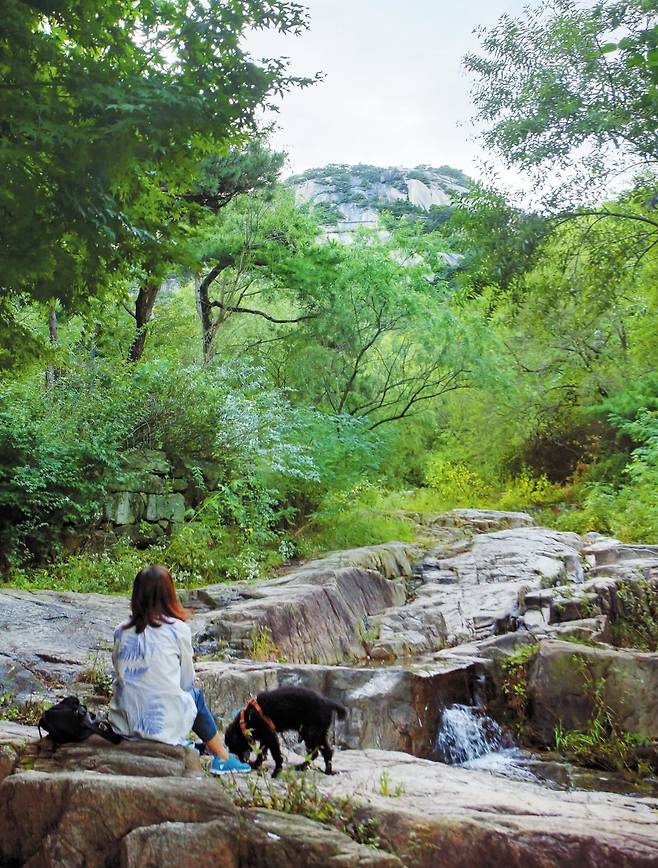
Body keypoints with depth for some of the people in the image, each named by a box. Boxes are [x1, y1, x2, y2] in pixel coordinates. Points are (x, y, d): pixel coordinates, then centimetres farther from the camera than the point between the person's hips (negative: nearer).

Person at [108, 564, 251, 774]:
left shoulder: (121, 631, 0)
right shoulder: (178, 630, -9)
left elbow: (122, 676, 11)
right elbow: (187, 681, 3)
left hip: (123, 726, 4)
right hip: (165, 726, -4)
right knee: (195, 694, 25)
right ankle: (222, 759, 34)